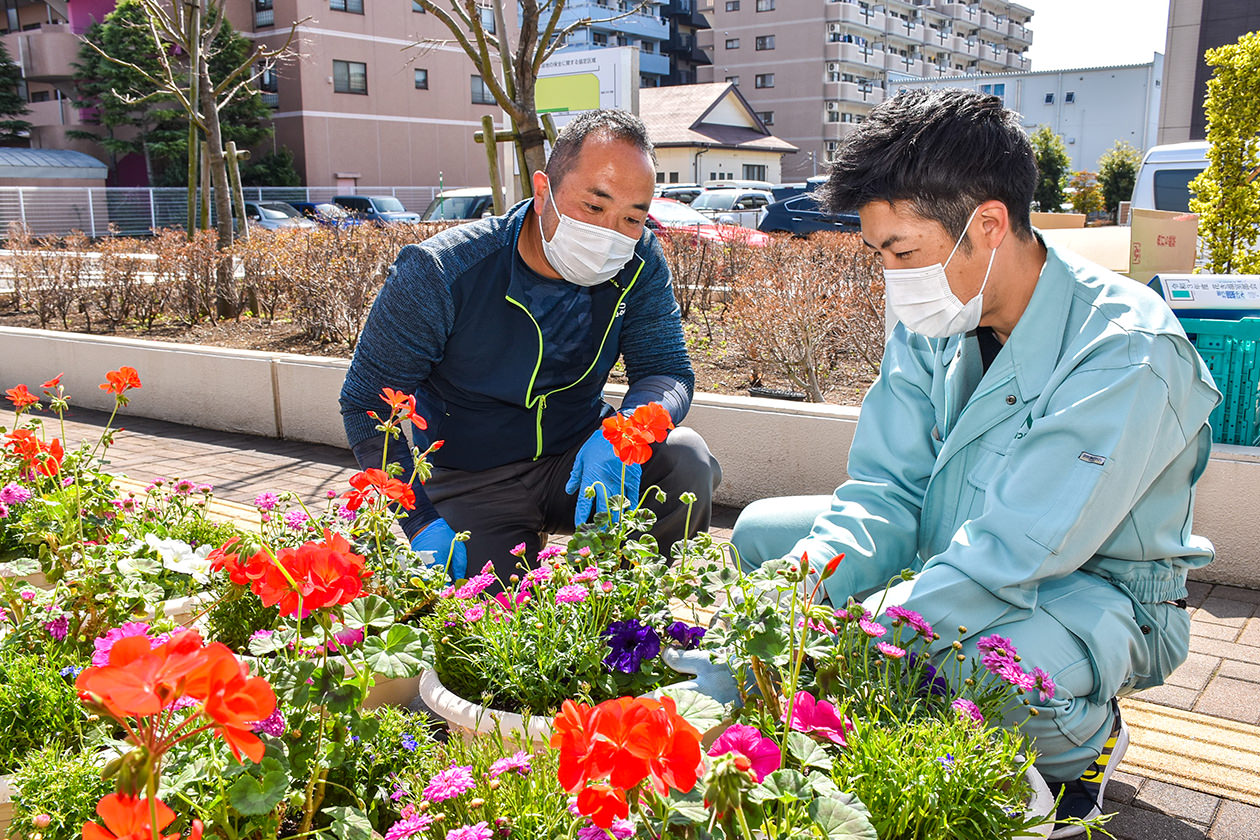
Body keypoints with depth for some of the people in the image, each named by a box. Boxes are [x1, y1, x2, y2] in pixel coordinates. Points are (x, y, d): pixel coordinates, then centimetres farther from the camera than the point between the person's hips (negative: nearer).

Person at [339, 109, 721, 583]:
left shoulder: (637, 265, -11)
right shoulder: (438, 275, -21)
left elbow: (668, 372, -10)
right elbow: (367, 404, -14)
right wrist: (423, 525, -24)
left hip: (578, 461, 3)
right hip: (472, 485, -2)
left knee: (686, 460, -22)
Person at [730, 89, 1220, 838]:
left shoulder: (1126, 354, -29)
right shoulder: (933, 321, -7)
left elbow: (1011, 556, -34)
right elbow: (887, 489, -8)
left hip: (1100, 588, -6)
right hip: (955, 552, 7)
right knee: (763, 530, -1)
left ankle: (1086, 740, -1)